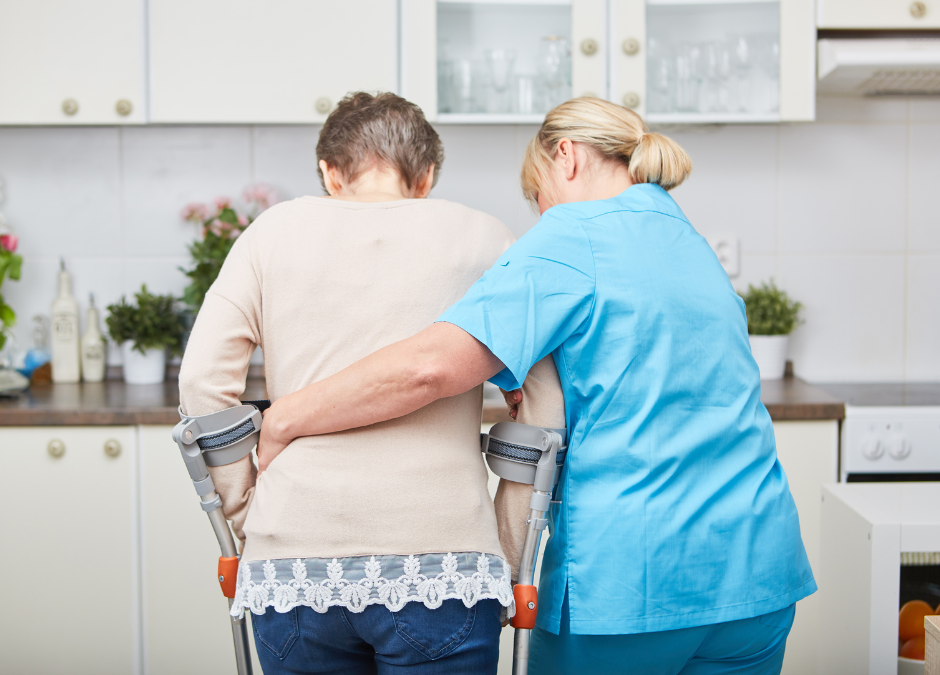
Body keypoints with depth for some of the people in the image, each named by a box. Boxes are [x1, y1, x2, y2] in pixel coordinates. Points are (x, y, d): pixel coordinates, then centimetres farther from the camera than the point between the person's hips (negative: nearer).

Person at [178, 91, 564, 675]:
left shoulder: (275, 231, 11)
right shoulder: (483, 239, 9)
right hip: (442, 568, -1)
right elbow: (547, 408, 3)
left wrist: (247, 518, 12)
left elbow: (203, 384, 5)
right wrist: (508, 557, 10)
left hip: (293, 569, 2)